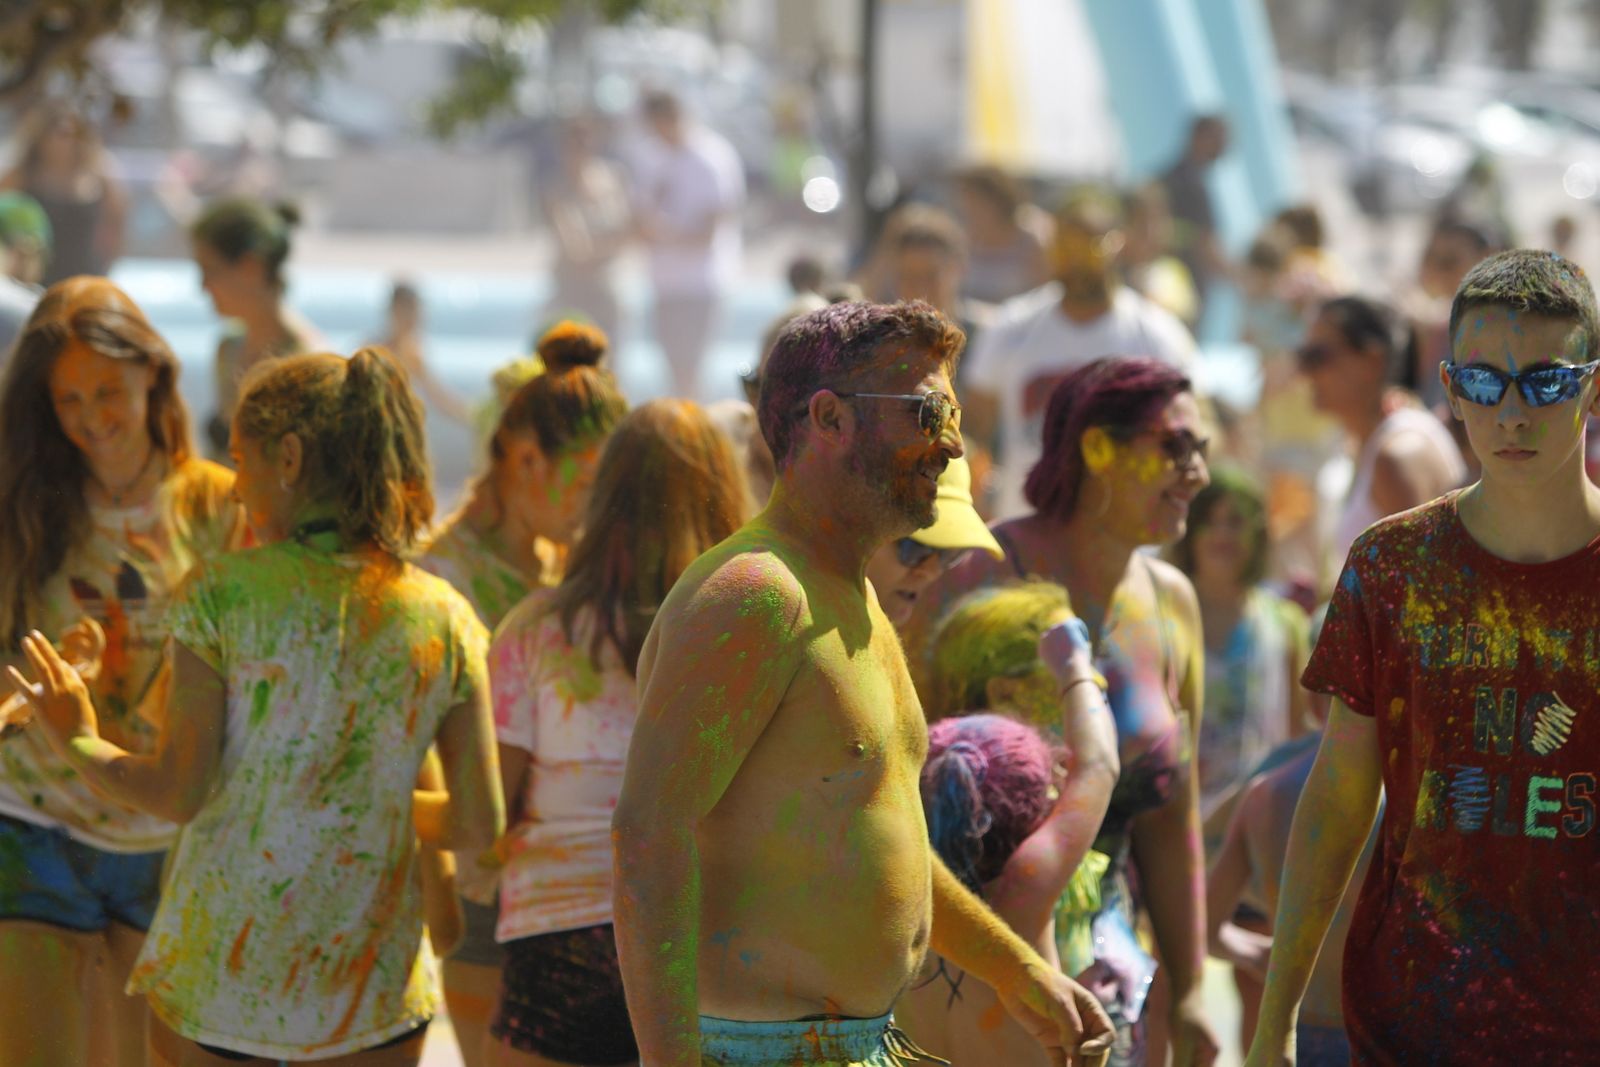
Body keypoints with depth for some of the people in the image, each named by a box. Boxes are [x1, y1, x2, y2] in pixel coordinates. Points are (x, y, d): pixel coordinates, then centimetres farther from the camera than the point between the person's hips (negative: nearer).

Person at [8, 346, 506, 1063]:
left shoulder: (222, 592, -8)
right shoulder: (443, 618, -1)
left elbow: (176, 793, -8)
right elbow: (479, 827, 0)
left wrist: (78, 743, 11)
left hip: (220, 972, -2)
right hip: (372, 980, 2)